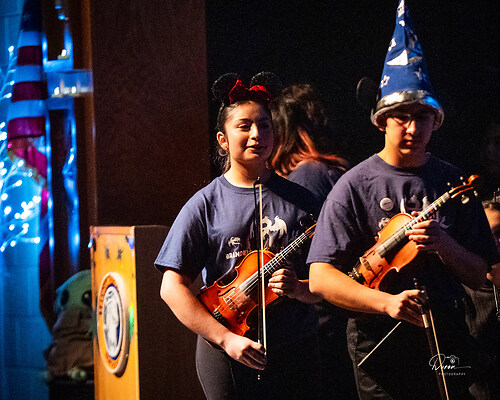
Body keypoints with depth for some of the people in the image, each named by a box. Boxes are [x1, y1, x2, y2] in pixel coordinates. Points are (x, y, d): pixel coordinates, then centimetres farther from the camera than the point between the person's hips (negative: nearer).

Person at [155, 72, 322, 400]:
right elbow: (173, 288, -5)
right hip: (227, 357, -2)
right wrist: (226, 338, -13)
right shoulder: (206, 204, -1)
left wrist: (298, 288, -16)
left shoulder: (300, 201, 4)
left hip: (295, 353, 2)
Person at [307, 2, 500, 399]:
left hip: (447, 341, 3)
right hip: (380, 347, -3)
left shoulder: (453, 183, 5)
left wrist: (443, 244, -14)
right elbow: (320, 277, -12)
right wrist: (386, 302, -26)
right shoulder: (356, 185, -5)